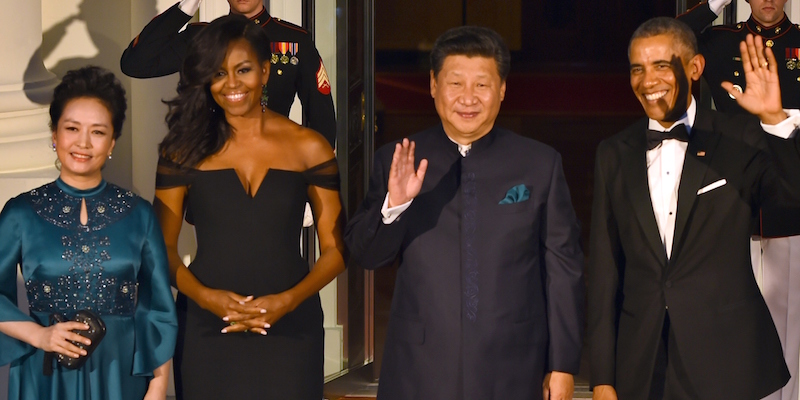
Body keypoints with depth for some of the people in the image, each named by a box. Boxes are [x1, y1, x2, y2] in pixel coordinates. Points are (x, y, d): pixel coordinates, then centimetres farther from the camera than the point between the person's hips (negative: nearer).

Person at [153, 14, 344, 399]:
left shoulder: (309, 148, 2)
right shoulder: (186, 150, 3)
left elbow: (335, 249, 2)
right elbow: (163, 248, 3)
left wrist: (287, 300, -12)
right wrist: (206, 297, -13)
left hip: (289, 329, 0)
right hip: (207, 330, 0)